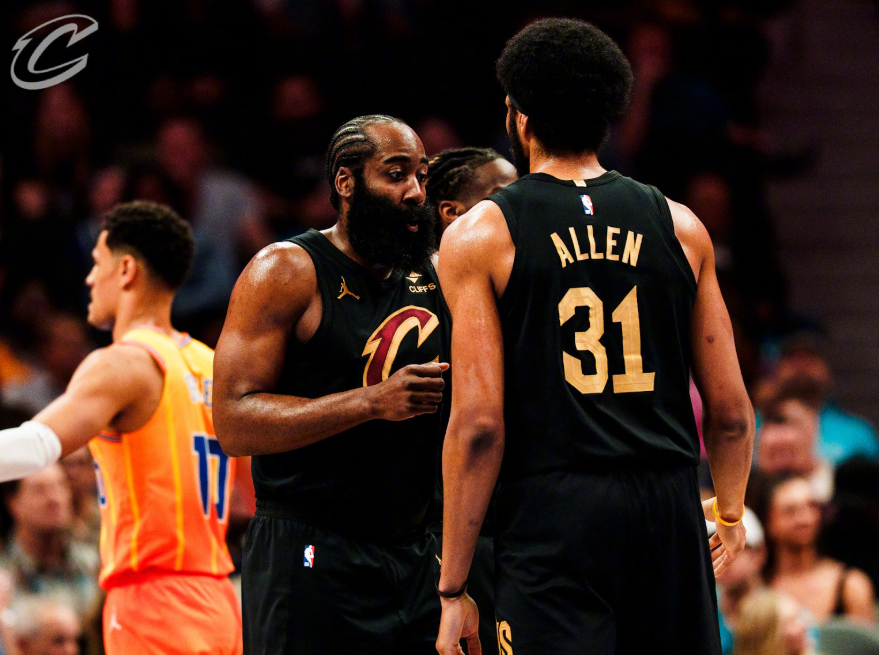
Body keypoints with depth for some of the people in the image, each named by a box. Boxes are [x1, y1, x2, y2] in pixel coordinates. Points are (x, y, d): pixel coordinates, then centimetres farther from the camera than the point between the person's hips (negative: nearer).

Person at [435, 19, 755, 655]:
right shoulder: (680, 227, 9)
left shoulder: (480, 236, 0)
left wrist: (453, 588, -4)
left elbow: (479, 423, -8)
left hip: (551, 510, -3)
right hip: (669, 507, 3)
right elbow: (731, 411, 10)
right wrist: (731, 513, 29)